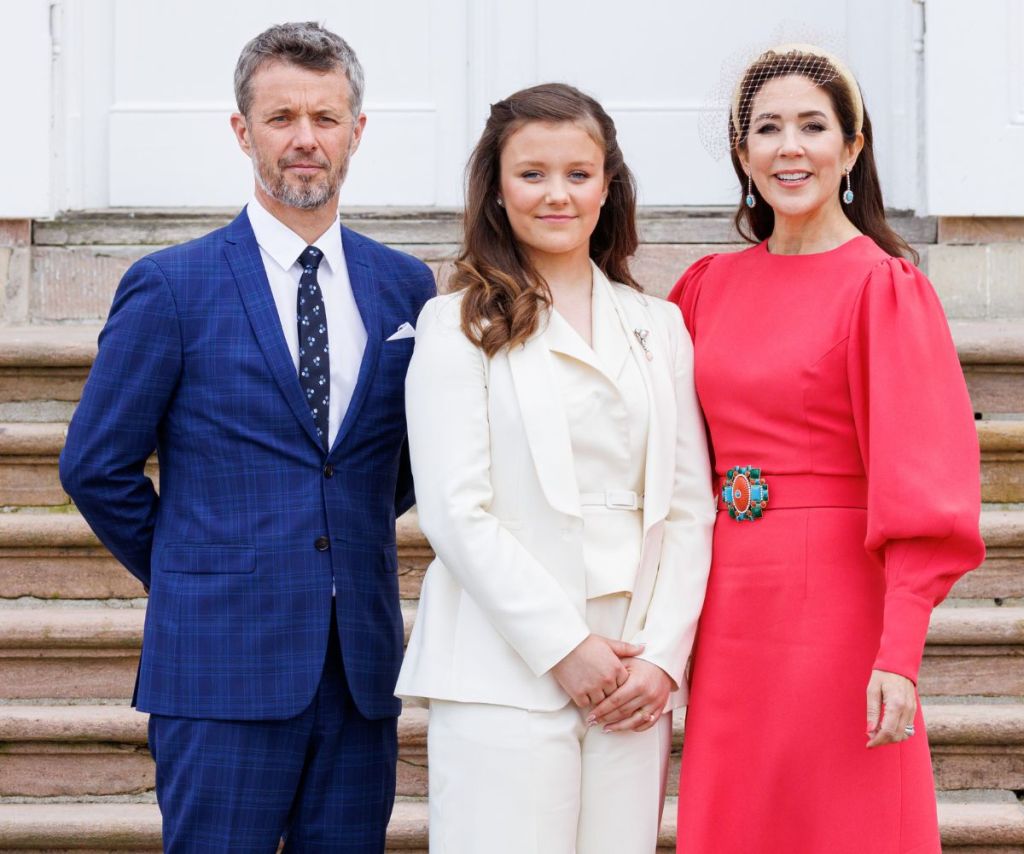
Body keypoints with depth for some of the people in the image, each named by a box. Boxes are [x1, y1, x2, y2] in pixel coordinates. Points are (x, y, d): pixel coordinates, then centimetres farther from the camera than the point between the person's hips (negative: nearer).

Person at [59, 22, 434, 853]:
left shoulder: (406, 286, 8)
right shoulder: (170, 286, -3)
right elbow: (96, 465, 1)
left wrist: (351, 541, 13)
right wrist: (189, 576, 6)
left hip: (363, 660, 4)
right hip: (224, 666, -4)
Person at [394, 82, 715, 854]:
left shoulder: (659, 328, 15)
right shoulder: (459, 326, 3)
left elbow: (689, 508, 11)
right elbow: (456, 513, -5)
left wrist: (663, 653, -1)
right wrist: (562, 646, -10)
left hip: (637, 676, 4)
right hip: (506, 672, -3)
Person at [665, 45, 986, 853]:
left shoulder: (883, 286, -8)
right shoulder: (712, 285, 9)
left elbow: (922, 479, -13)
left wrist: (899, 655, -20)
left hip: (834, 597, -5)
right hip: (730, 605, 5)